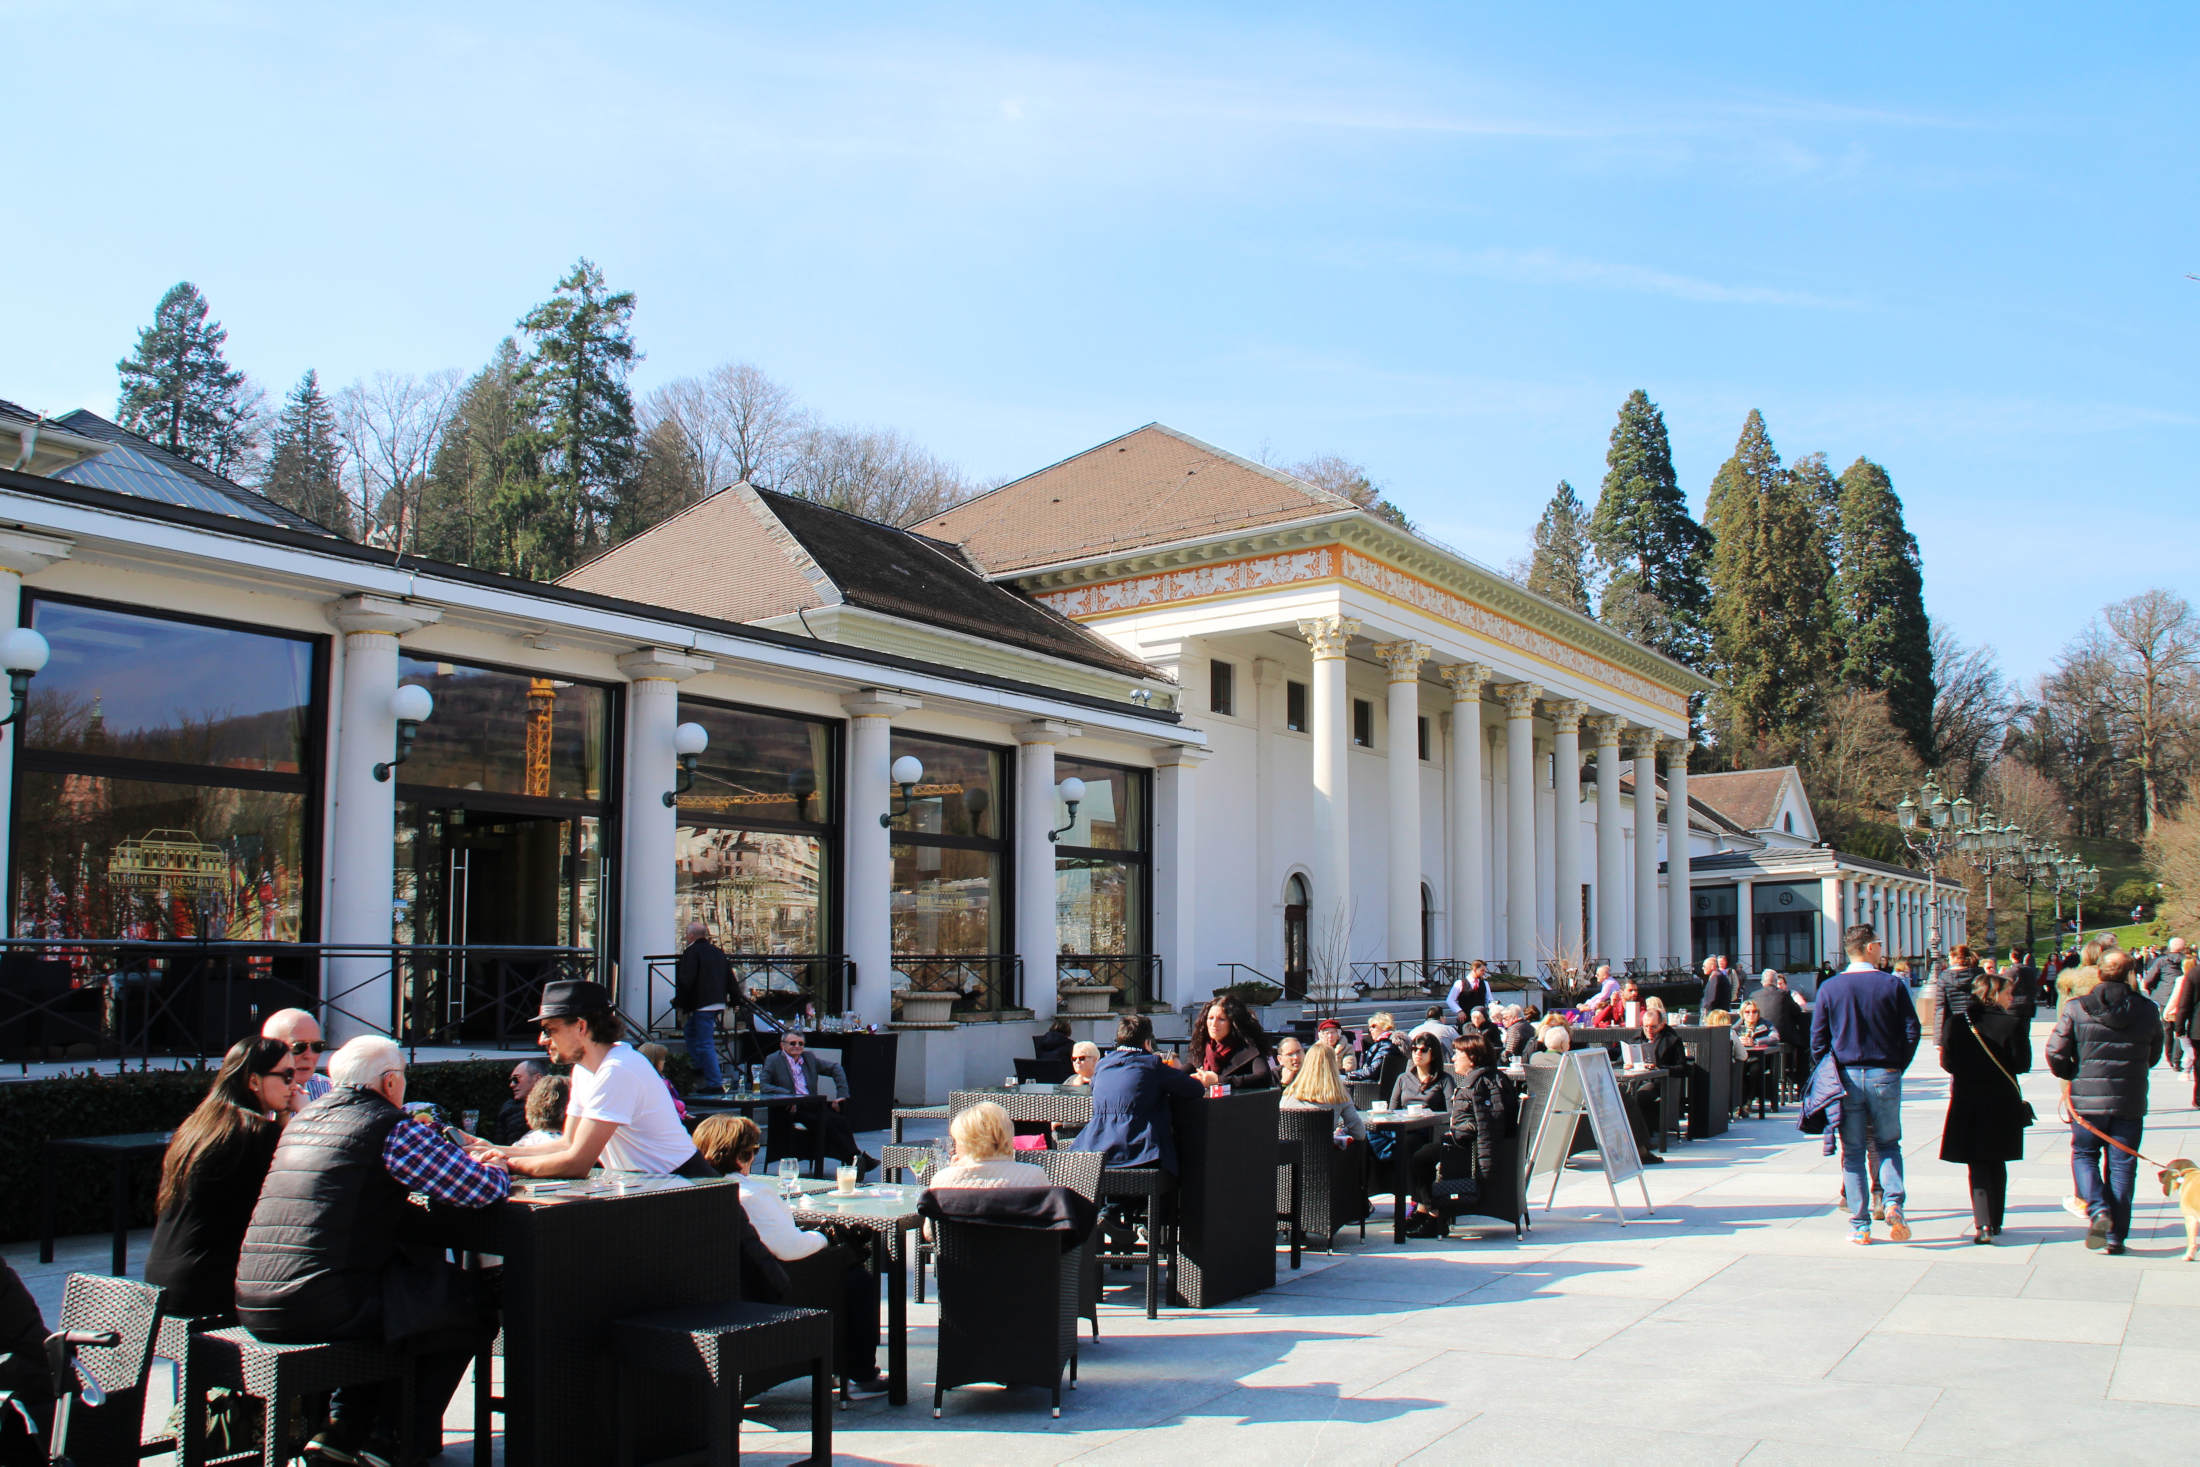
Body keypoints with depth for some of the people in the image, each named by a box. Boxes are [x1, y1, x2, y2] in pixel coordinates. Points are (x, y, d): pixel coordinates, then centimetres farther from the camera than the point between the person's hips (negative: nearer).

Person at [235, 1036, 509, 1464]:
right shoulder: (393, 1127, -7)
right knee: (467, 1301, 9)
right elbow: (480, 1191, -12)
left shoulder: (302, 1119, 17)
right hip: (322, 1305, -8)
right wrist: (495, 1171, 14)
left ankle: (343, 1430, 24)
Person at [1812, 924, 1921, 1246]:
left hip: (1846, 1076, 1)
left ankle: (1859, 1226, 6)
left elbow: (1817, 1037, 0)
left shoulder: (1829, 988, -1)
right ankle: (1893, 1201, -7)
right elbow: (1911, 1031, -3)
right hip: (1884, 1075, 0)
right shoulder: (1892, 985, -3)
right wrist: (1897, 1067, 8)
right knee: (1889, 1144, 15)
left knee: (1852, 1152, 6)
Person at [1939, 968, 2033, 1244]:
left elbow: (1948, 1063, -5)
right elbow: (2022, 1065, -9)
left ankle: (1983, 1223, -13)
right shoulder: (2013, 1024, -10)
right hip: (2003, 1102, 0)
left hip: (1967, 1101, 0)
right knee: (1997, 1163, 16)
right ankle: (1995, 1222, 22)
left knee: (1977, 1165, 4)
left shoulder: (1956, 1022, -5)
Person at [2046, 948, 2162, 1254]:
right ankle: (2116, 1235, 10)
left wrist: (2068, 1077, 14)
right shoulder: (2148, 1011, -2)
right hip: (2131, 1101, 1)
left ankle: (2098, 1210, -8)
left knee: (2084, 1155, 15)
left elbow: (2055, 1052, -6)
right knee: (2121, 1165, 9)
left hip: (2087, 1099, -1)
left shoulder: (2076, 1008, -8)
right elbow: (2153, 1055, 11)